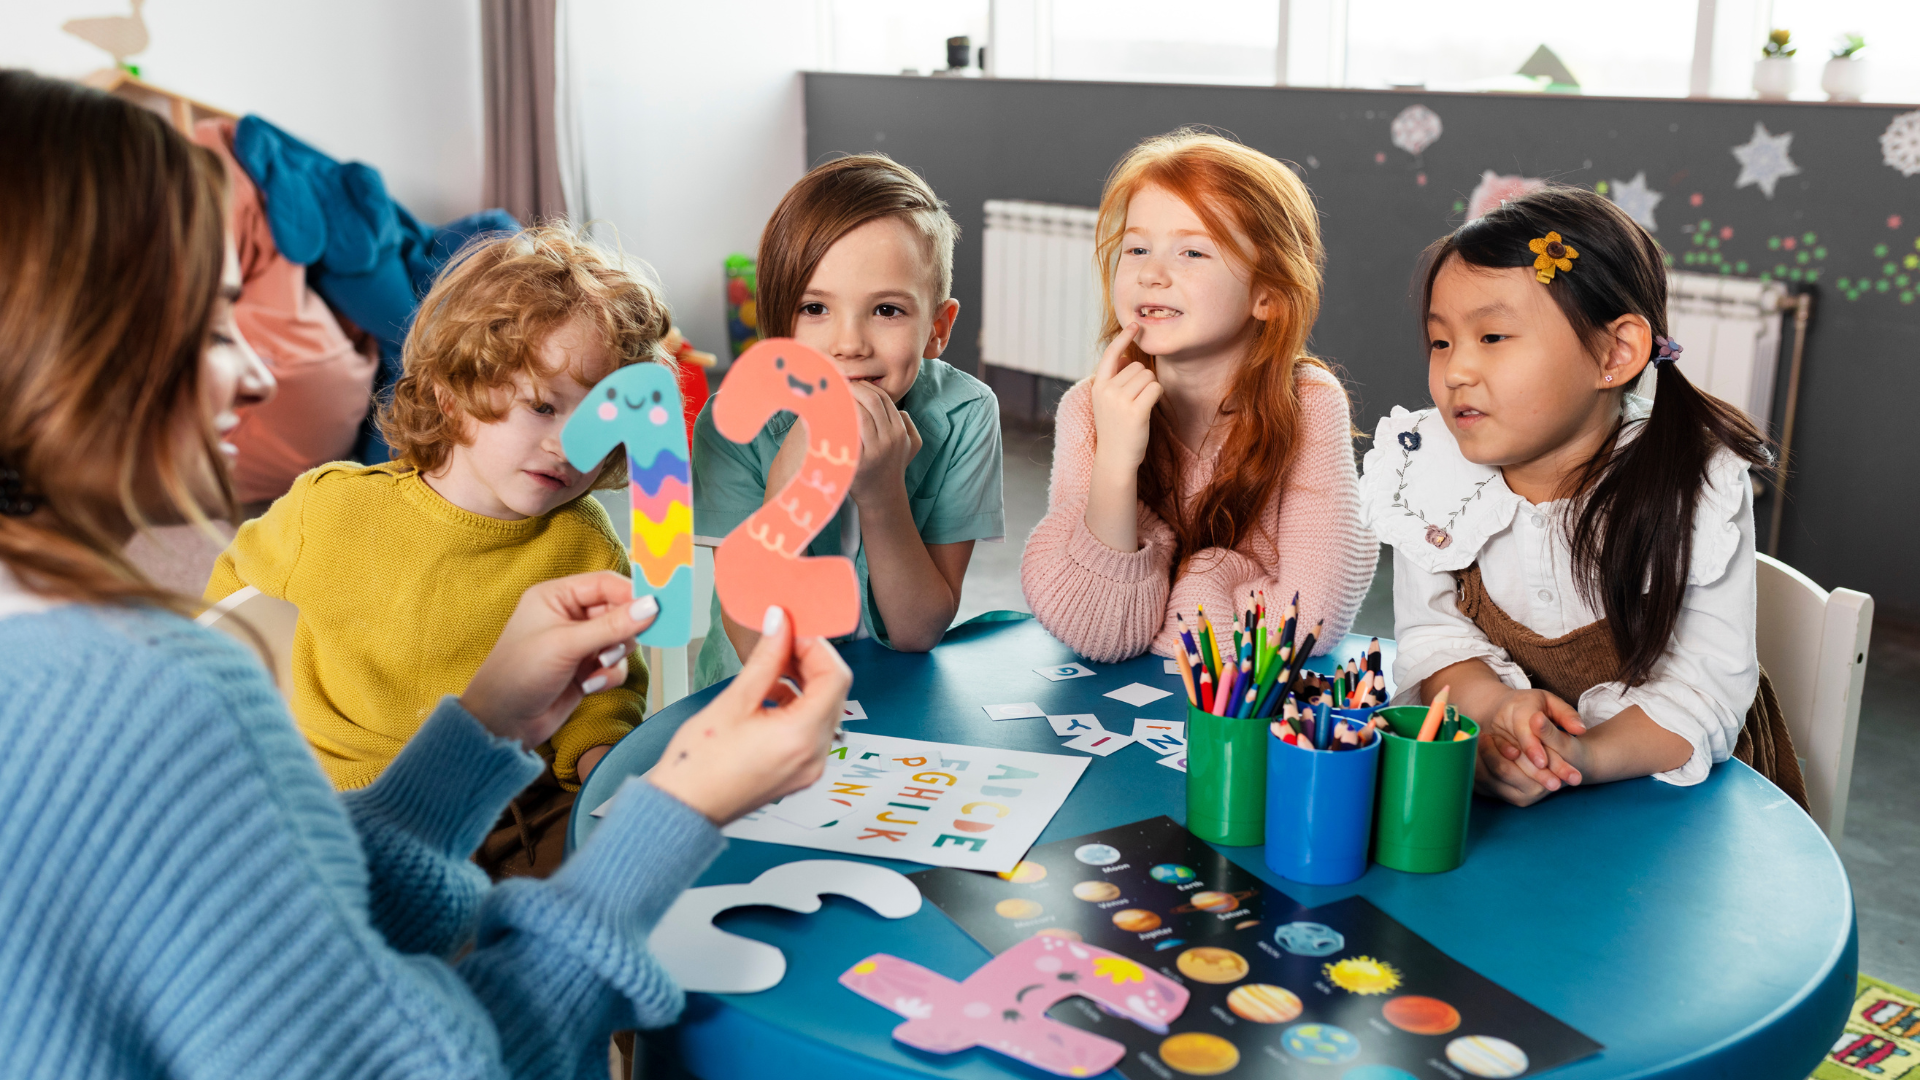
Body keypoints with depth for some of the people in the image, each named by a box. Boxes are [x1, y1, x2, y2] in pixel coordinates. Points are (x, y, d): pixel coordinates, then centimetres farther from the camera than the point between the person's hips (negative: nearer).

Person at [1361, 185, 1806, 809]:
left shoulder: (1699, 489, -15)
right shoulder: (1429, 473, -7)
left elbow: (1706, 689, -17)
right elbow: (1433, 631, -4)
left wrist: (1584, 755, -35)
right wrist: (1495, 706, -25)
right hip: (1492, 771, 2)